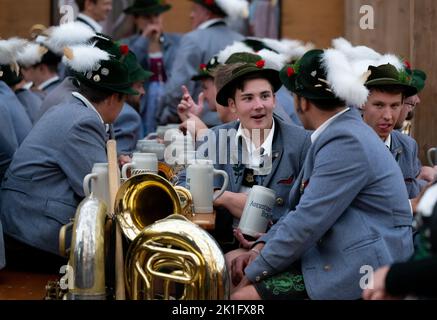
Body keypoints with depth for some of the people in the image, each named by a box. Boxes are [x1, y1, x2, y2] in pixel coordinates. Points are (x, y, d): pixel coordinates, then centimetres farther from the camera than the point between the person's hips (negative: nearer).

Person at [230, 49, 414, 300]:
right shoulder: (341, 132, 15)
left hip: (359, 270, -10)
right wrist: (261, 248, 5)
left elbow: (308, 220, -20)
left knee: (244, 294, -20)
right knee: (230, 267, 4)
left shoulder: (346, 143, -17)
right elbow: (303, 208, 18)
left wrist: (254, 271, -11)